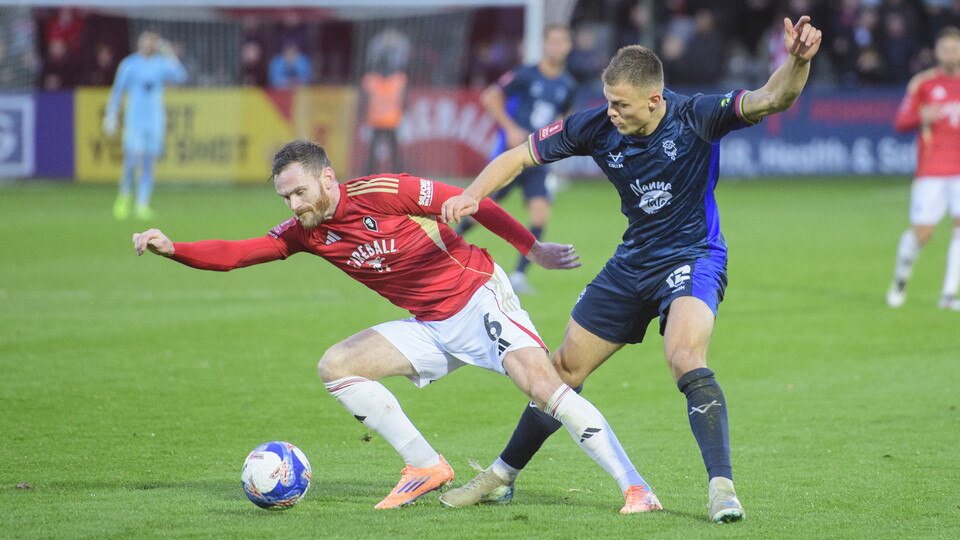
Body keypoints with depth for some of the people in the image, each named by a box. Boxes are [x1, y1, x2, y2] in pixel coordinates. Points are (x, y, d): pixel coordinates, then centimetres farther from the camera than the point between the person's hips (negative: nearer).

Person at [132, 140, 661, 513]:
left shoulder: (380, 193, -19)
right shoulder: (307, 232, 0)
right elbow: (236, 253, -2)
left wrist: (533, 248, -8)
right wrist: (172, 249, -16)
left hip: (479, 299, -7)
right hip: (432, 328, 7)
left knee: (543, 385, -25)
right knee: (336, 366, -5)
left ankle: (635, 487, -22)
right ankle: (425, 467, -1)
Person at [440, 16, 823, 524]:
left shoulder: (694, 117, -23)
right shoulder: (596, 126, -11)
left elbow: (771, 99, -35)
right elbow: (520, 156, -3)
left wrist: (797, 61, -56)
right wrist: (472, 194, -19)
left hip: (692, 257, -5)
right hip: (633, 261, 5)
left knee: (684, 356, -32)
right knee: (564, 369, 11)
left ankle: (722, 487, -30)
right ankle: (501, 477, 28)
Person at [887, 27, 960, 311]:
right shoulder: (922, 83, 1)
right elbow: (900, 122, 0)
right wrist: (921, 116, -19)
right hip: (931, 168, -2)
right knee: (921, 232, -5)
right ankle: (900, 279, 23)